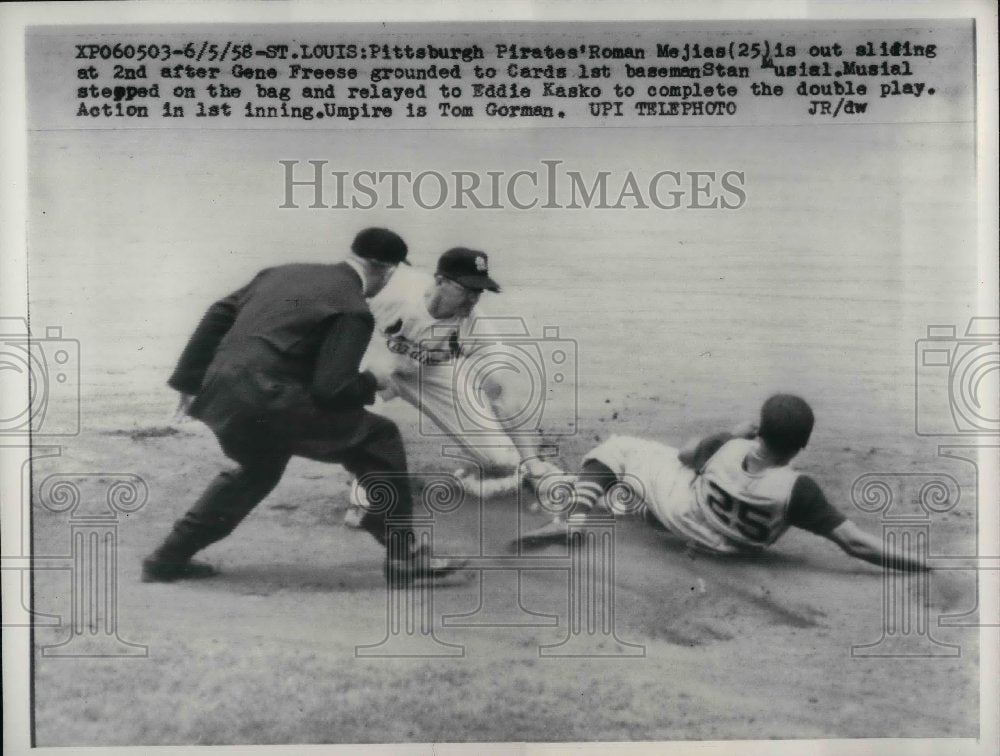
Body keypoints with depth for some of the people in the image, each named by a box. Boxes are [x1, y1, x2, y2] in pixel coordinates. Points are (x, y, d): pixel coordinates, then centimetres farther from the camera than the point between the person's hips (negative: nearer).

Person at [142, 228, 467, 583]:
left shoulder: (286, 273, 19)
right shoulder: (353, 311, -3)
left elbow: (219, 315, 18)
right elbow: (331, 388, -12)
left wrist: (189, 379, 22)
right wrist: (372, 384, 8)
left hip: (218, 394, 8)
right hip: (265, 401, -8)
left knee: (261, 467, 34)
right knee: (378, 438, 4)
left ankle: (169, 558, 38)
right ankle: (401, 553, 5)